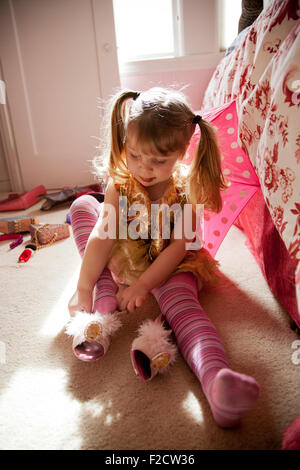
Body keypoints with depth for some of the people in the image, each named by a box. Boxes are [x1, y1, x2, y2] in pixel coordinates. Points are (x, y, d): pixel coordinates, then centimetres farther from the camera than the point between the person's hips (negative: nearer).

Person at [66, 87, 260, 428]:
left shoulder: (186, 188, -18)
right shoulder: (120, 181, -13)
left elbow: (179, 247, -21)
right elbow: (103, 236, -19)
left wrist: (142, 286, -28)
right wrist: (84, 288, -23)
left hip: (170, 265, -3)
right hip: (126, 260, 3)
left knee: (182, 300, -36)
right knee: (83, 205, -13)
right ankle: (105, 306, -26)